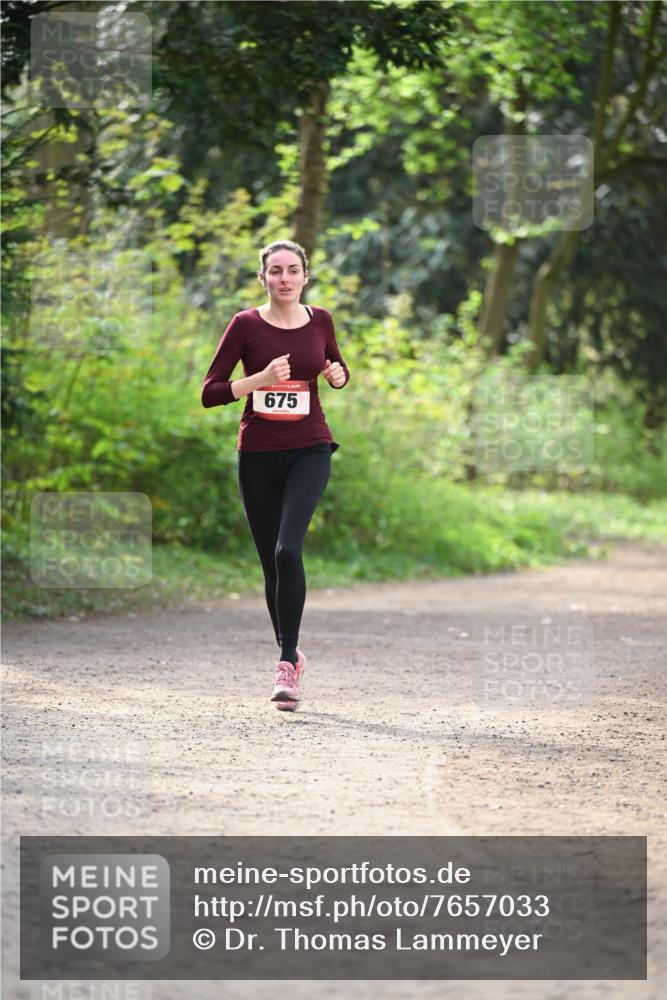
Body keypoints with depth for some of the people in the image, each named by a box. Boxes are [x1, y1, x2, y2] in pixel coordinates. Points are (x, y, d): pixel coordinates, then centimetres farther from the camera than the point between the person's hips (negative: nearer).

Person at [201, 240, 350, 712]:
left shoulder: (320, 320, 3)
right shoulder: (246, 325, -5)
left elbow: (338, 368, 22)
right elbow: (210, 392, -6)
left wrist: (339, 374, -2)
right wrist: (260, 379, -20)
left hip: (309, 450, 0)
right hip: (258, 455, 0)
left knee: (288, 550, -20)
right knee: (272, 562, 6)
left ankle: (288, 659, -15)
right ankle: (290, 655, 24)